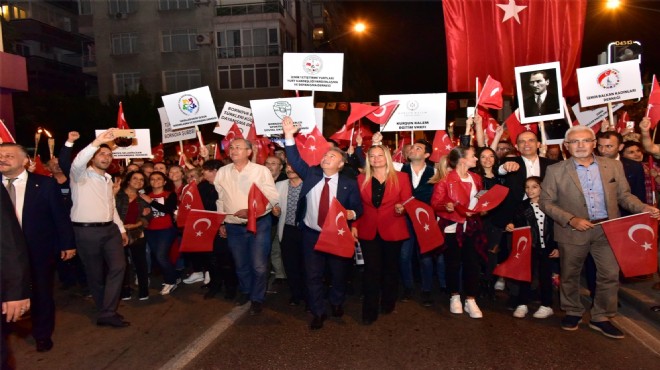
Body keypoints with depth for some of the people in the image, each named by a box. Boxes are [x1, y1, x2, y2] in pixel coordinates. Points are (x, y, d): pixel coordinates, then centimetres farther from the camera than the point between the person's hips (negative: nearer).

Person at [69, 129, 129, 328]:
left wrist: (121, 229, 19)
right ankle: (106, 311, 18)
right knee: (95, 273, 4)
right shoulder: (81, 175, -4)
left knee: (118, 266, -8)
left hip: (110, 229, 6)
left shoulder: (108, 179, 17)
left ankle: (107, 312, -3)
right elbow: (77, 162, -29)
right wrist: (97, 142, -39)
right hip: (87, 231, -6)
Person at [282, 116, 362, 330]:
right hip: (311, 234, 1)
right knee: (313, 275, 7)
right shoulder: (311, 174, 2)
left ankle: (337, 303, 43)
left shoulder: (349, 183, -4)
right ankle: (318, 313, 23)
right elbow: (295, 159, -4)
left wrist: (352, 213, -23)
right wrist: (289, 136, -13)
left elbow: (358, 208, -1)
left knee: (339, 273, 15)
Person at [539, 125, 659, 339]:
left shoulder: (614, 166, 3)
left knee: (610, 274, 5)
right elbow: (546, 202, -6)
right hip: (573, 231, -2)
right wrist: (571, 220, -16)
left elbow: (623, 195, 7)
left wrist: (643, 208, -12)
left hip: (608, 230, 2)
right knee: (570, 275, 12)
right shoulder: (556, 171, -5)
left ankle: (601, 317, 23)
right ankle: (573, 312, 33)